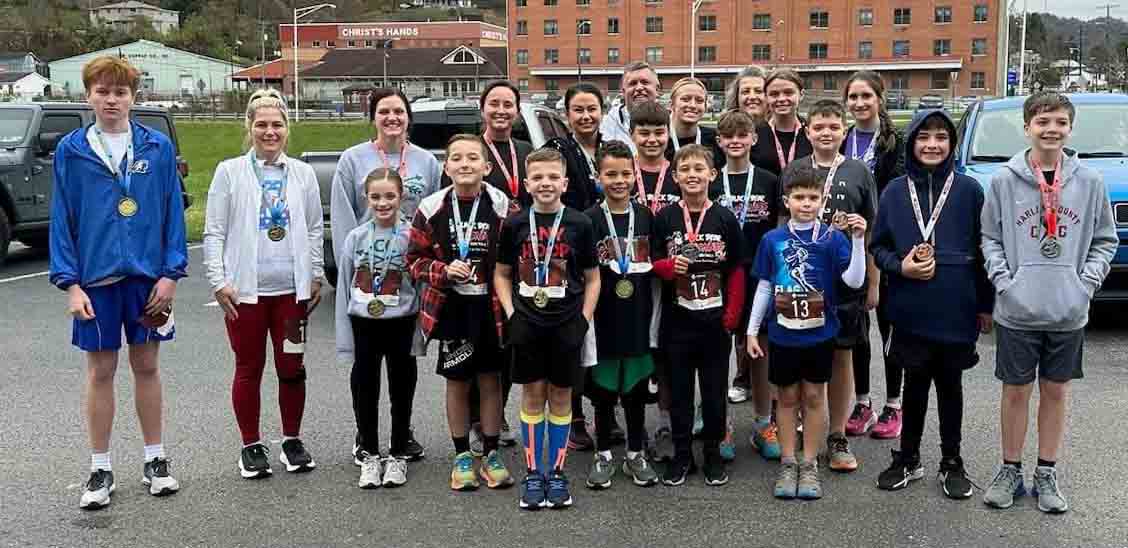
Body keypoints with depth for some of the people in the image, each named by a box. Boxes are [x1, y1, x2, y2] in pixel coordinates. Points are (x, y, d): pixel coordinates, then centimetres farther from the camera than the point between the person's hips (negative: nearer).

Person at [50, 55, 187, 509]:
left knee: (146, 365, 10)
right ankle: (100, 470, 19)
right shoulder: (71, 151, -1)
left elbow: (172, 211, 1)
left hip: (147, 274, 0)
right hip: (96, 278, 0)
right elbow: (62, 219, 0)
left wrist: (171, 273, -5)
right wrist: (70, 283, -7)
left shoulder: (158, 147, -1)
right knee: (100, 372, 8)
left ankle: (155, 460, 23)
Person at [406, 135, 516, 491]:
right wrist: (443, 271, -15)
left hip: (491, 306, 0)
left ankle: (491, 455, 23)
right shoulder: (432, 208, -5)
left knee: (490, 379, 10)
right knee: (457, 381, 9)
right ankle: (462, 456, 22)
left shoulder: (502, 206, -6)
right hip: (452, 306, 0)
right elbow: (415, 259, 2)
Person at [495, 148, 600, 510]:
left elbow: (592, 278, 4)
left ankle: (557, 471, 20)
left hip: (567, 326, 0)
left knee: (560, 395, 8)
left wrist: (584, 318, -4)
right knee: (532, 395, 7)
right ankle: (532, 472, 17)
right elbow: (502, 274, 9)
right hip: (527, 325, 0)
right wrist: (511, 312, -2)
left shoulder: (579, 225, -2)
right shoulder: (515, 225, 0)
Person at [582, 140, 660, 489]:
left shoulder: (646, 217, 3)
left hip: (638, 317, 2)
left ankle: (636, 454, 24)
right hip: (603, 318, -2)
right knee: (604, 386, 8)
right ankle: (603, 455, 22)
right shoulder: (590, 220, -5)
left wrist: (654, 314, 0)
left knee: (636, 384, 10)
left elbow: (655, 267, 9)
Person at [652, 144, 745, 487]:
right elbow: (652, 263, 4)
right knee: (679, 390, 9)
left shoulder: (725, 219, 0)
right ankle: (682, 455, 22)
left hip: (715, 321, 0)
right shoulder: (664, 219, 0)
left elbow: (736, 271, 3)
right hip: (676, 321, 0)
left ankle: (713, 453, 24)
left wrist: (732, 317, -3)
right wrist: (670, 266, -18)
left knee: (714, 391, 8)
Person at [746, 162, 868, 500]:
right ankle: (787, 464, 20)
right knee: (787, 397, 10)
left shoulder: (832, 238, -7)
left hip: (819, 334, -1)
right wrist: (752, 330, 6)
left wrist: (858, 239, -25)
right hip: (782, 335, 1)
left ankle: (810, 465, 19)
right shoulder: (773, 240, 0)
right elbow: (764, 287, 6)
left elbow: (854, 281, -15)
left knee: (814, 396, 8)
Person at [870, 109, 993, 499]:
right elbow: (878, 246, 7)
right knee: (915, 384, 11)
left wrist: (985, 305, 3)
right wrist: (899, 266, -13)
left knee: (949, 385, 11)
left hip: (956, 310, -1)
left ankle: (951, 463, 25)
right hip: (910, 310, 1)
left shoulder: (969, 190, -2)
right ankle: (908, 459, 26)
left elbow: (982, 250, 2)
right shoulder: (895, 192, 2)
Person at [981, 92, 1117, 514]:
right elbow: (990, 238, 2)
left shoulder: (1089, 182, 2)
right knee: (1016, 391, 8)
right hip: (1017, 310, -1)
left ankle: (1047, 474, 24)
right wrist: (1002, 279, -9)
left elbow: (1105, 240, 8)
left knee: (1056, 391, 11)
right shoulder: (1004, 181, -2)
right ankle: (1010, 470, 22)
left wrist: (1087, 280, -4)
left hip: (1069, 312, 2)